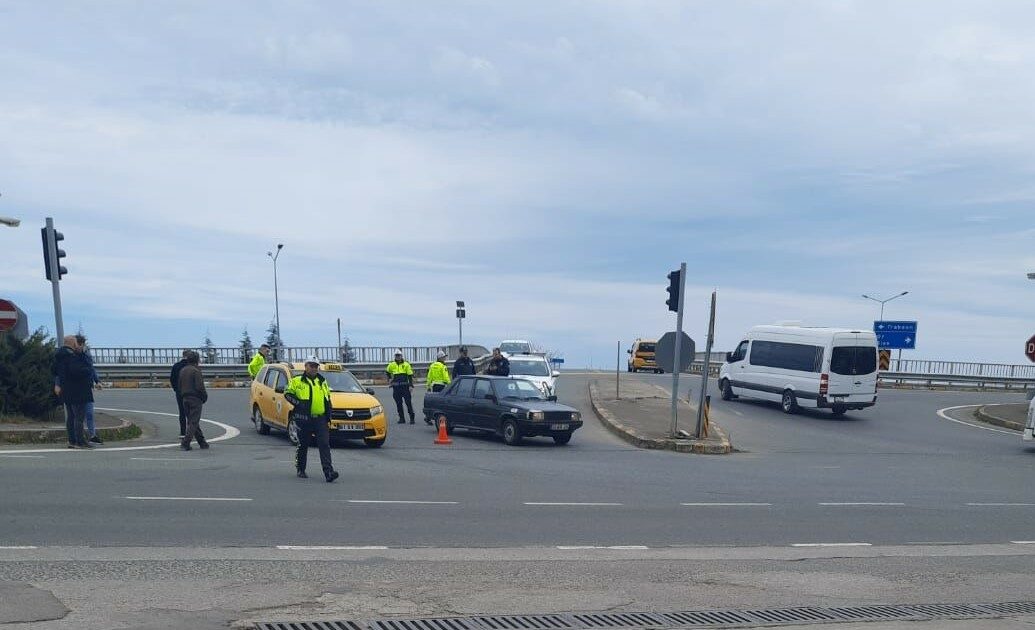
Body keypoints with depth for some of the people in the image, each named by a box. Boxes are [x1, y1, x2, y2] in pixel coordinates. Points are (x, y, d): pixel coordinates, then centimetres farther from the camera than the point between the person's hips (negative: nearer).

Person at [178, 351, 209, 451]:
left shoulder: (182, 370, 10)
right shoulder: (196, 370, -14)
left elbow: (179, 386, 14)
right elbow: (199, 387, -18)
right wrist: (205, 397, -4)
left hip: (185, 399, 8)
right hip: (195, 398, -8)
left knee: (192, 421, 12)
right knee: (193, 422, -4)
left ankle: (202, 442, 19)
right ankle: (185, 443, -12)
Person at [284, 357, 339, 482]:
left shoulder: (322, 381, 16)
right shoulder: (297, 381, 1)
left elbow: (328, 400, 21)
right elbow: (287, 394, -1)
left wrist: (329, 418, 15)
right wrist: (298, 403, -15)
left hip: (320, 419, 3)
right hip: (304, 419, -3)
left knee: (324, 445, -8)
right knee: (303, 445, 8)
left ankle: (328, 472, -16)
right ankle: (300, 470, 26)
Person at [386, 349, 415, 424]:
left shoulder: (406, 364, -1)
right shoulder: (392, 365, 8)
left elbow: (410, 375, -3)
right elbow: (387, 371, 30)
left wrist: (411, 385, -9)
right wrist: (389, 378, 19)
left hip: (405, 386, -3)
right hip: (396, 387, 3)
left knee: (408, 402, -5)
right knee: (398, 403, 6)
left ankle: (411, 418, 0)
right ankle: (401, 418, 12)